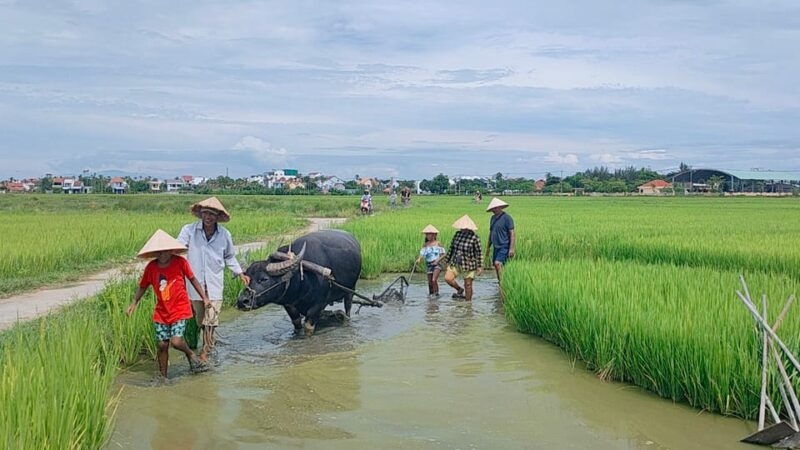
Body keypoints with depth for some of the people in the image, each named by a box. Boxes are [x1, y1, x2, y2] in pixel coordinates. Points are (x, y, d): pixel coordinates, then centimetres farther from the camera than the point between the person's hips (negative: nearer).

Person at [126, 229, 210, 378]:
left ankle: (191, 355, 16)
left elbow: (193, 279, 4)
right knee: (162, 345, 4)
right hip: (161, 312, 3)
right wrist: (134, 303, 8)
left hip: (180, 309, -3)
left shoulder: (180, 262, -8)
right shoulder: (151, 267, -2)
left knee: (176, 341, -16)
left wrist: (204, 297, 5)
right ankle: (163, 376, 20)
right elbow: (143, 286, 13)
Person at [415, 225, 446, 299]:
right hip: (429, 264, 4)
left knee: (434, 280, -17)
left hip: (437, 264, -4)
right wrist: (419, 259, -22)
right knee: (429, 282, 10)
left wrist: (438, 260, -18)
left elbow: (443, 254, -3)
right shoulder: (425, 245, 5)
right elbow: (422, 254, -2)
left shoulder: (437, 243, -4)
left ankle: (436, 293, -3)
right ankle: (430, 293, 31)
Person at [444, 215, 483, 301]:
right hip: (455, 263, 5)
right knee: (447, 278, -12)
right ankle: (459, 290, 14)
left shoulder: (474, 237, -12)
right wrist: (448, 261, 14)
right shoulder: (458, 234, 2)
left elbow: (478, 253, -8)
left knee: (468, 285, 2)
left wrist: (479, 267, -8)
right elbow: (452, 248, 12)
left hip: (469, 265, -4)